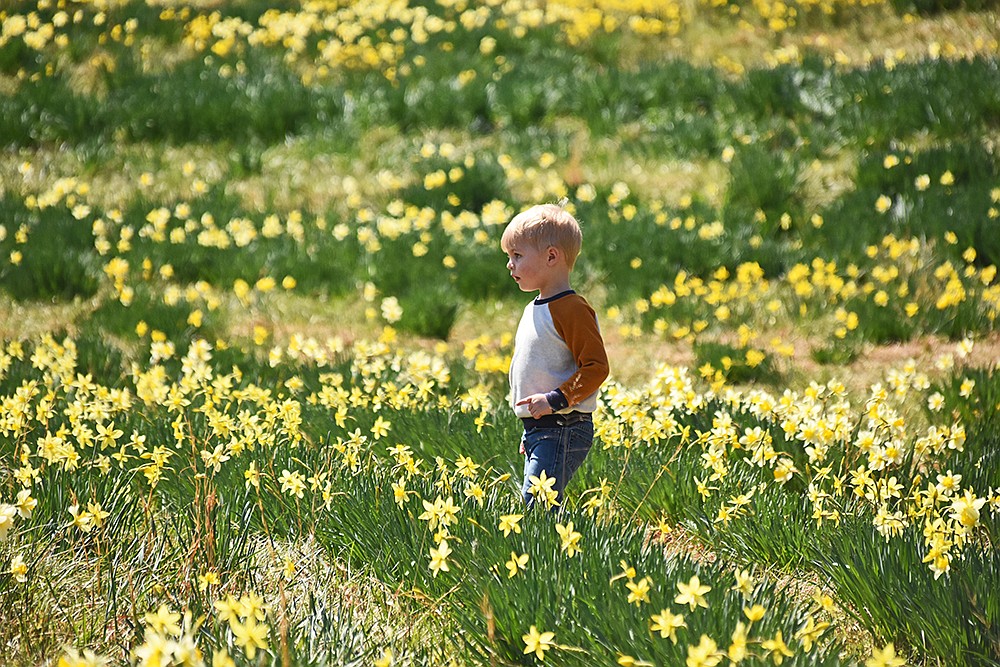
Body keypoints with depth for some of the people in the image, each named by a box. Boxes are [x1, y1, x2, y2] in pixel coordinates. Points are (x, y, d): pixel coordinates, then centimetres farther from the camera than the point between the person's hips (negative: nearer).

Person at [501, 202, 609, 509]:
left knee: (537, 504, -17)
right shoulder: (534, 310, 17)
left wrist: (555, 400, -23)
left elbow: (596, 367, -18)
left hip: (563, 432, -10)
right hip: (538, 430, 10)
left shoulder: (571, 309, -13)